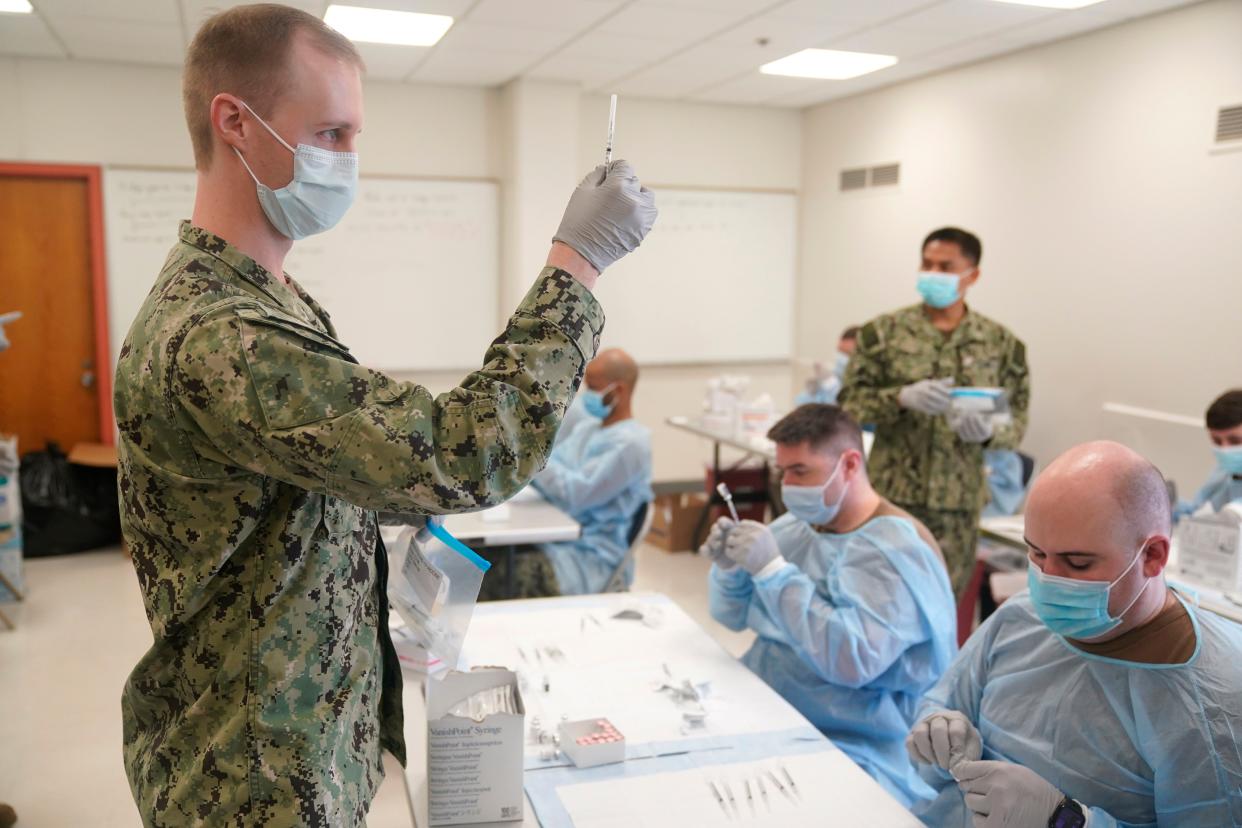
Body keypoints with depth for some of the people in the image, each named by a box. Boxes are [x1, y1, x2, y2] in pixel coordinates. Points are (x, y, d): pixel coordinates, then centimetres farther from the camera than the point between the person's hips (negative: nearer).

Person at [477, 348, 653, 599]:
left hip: (588, 562, -9)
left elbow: (575, 494, -23)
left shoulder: (629, 442, -14)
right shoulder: (589, 425, 14)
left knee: (486, 580, -24)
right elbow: (549, 469, 15)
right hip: (553, 538, 9)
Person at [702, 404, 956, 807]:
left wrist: (771, 568, -26)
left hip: (853, 752, -7)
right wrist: (728, 566, -7)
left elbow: (851, 660, -28)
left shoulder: (894, 548, -15)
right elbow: (732, 615, 15)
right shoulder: (794, 526, 8)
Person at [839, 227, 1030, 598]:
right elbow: (850, 401, -2)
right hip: (891, 493, -1)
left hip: (959, 501, 2)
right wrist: (902, 398, -20)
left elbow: (1016, 419, 5)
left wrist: (988, 432, -18)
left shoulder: (1002, 343, 4)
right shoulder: (884, 331, -1)